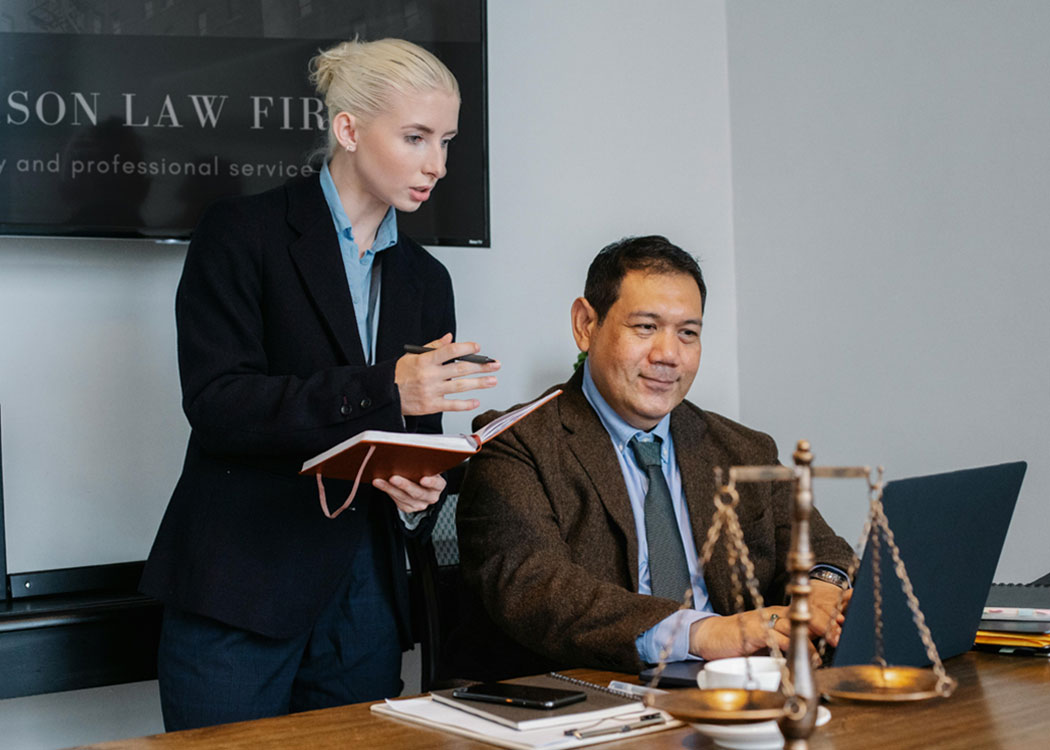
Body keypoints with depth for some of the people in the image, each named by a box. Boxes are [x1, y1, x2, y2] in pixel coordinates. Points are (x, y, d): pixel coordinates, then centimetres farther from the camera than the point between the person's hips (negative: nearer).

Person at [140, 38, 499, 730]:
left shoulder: (425, 279, 14)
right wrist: (381, 390, -24)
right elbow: (215, 404, -14)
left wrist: (421, 491, -9)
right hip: (239, 592, -5)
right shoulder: (244, 233, -3)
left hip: (365, 598, 5)